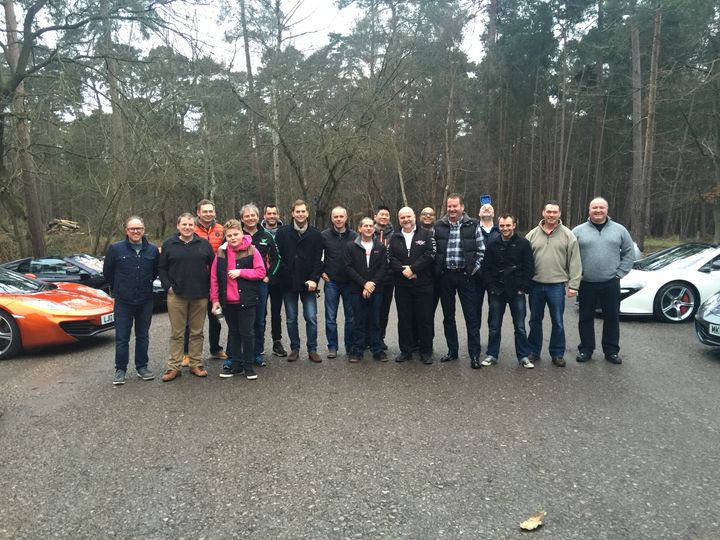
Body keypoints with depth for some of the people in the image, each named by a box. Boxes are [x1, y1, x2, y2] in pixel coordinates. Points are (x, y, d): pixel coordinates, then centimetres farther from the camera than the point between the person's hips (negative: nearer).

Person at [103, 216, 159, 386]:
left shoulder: (152, 250, 0)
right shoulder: (115, 249, -6)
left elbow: (156, 270, 14)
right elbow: (107, 271, 6)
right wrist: (118, 288, 13)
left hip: (145, 301, 2)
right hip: (123, 302, -2)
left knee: (143, 336, 12)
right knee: (122, 338, 3)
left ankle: (142, 367, 24)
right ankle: (120, 370, 15)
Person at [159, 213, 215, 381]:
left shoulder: (204, 244, 6)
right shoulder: (169, 244, 4)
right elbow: (161, 268, 7)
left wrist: (208, 287, 3)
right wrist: (168, 286, -4)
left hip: (200, 296, 1)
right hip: (176, 296, -1)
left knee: (197, 332, 8)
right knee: (176, 333, 4)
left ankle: (196, 365, 18)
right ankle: (174, 367, 12)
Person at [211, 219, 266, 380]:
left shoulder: (252, 250, -7)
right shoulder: (221, 252, 2)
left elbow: (261, 272, -9)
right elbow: (214, 277, 4)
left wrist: (240, 272, -16)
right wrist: (215, 299, 2)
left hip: (247, 300, -4)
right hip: (228, 301, 4)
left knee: (247, 333, 3)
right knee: (233, 333, 15)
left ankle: (248, 366, 14)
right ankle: (236, 363, 26)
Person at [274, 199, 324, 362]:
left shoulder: (315, 234, 1)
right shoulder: (282, 232, 0)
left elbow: (318, 260, -1)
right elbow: (277, 257, -1)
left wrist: (314, 279, -10)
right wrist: (280, 276, -8)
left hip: (308, 283, 0)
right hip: (288, 283, 1)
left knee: (311, 318, 0)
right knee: (291, 319, 10)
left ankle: (312, 349, 12)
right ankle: (294, 349, 22)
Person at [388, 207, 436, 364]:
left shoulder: (426, 234, 3)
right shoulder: (394, 238, 12)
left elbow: (430, 254, -9)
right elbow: (390, 258, 1)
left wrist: (412, 268, -16)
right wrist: (403, 270, -14)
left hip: (423, 284, -2)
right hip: (401, 285, 3)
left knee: (425, 318, 2)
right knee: (404, 319, 8)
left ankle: (426, 351, 13)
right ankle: (405, 350, 18)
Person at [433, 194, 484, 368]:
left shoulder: (473, 226, -1)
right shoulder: (438, 226, 3)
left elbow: (481, 250, 3)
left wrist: (475, 267, -5)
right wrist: (437, 269, 1)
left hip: (465, 276, -2)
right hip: (445, 276, 2)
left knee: (471, 317, 0)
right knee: (448, 316, 11)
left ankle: (474, 355, 7)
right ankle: (452, 351, 24)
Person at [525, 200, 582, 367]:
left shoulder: (568, 235, -1)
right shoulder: (532, 235, 6)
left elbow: (574, 263, -3)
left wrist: (573, 285, -9)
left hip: (557, 286, -2)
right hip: (535, 285, 2)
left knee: (557, 322, 6)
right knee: (535, 320, 12)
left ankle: (557, 354, 20)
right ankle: (533, 351, 25)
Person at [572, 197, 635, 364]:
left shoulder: (619, 230, 5)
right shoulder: (578, 231, 1)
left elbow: (629, 253, 9)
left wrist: (619, 273, 0)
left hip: (611, 283, 1)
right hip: (586, 283, -1)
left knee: (612, 318, 7)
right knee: (586, 318, 7)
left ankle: (611, 351, 20)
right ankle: (586, 349, 19)